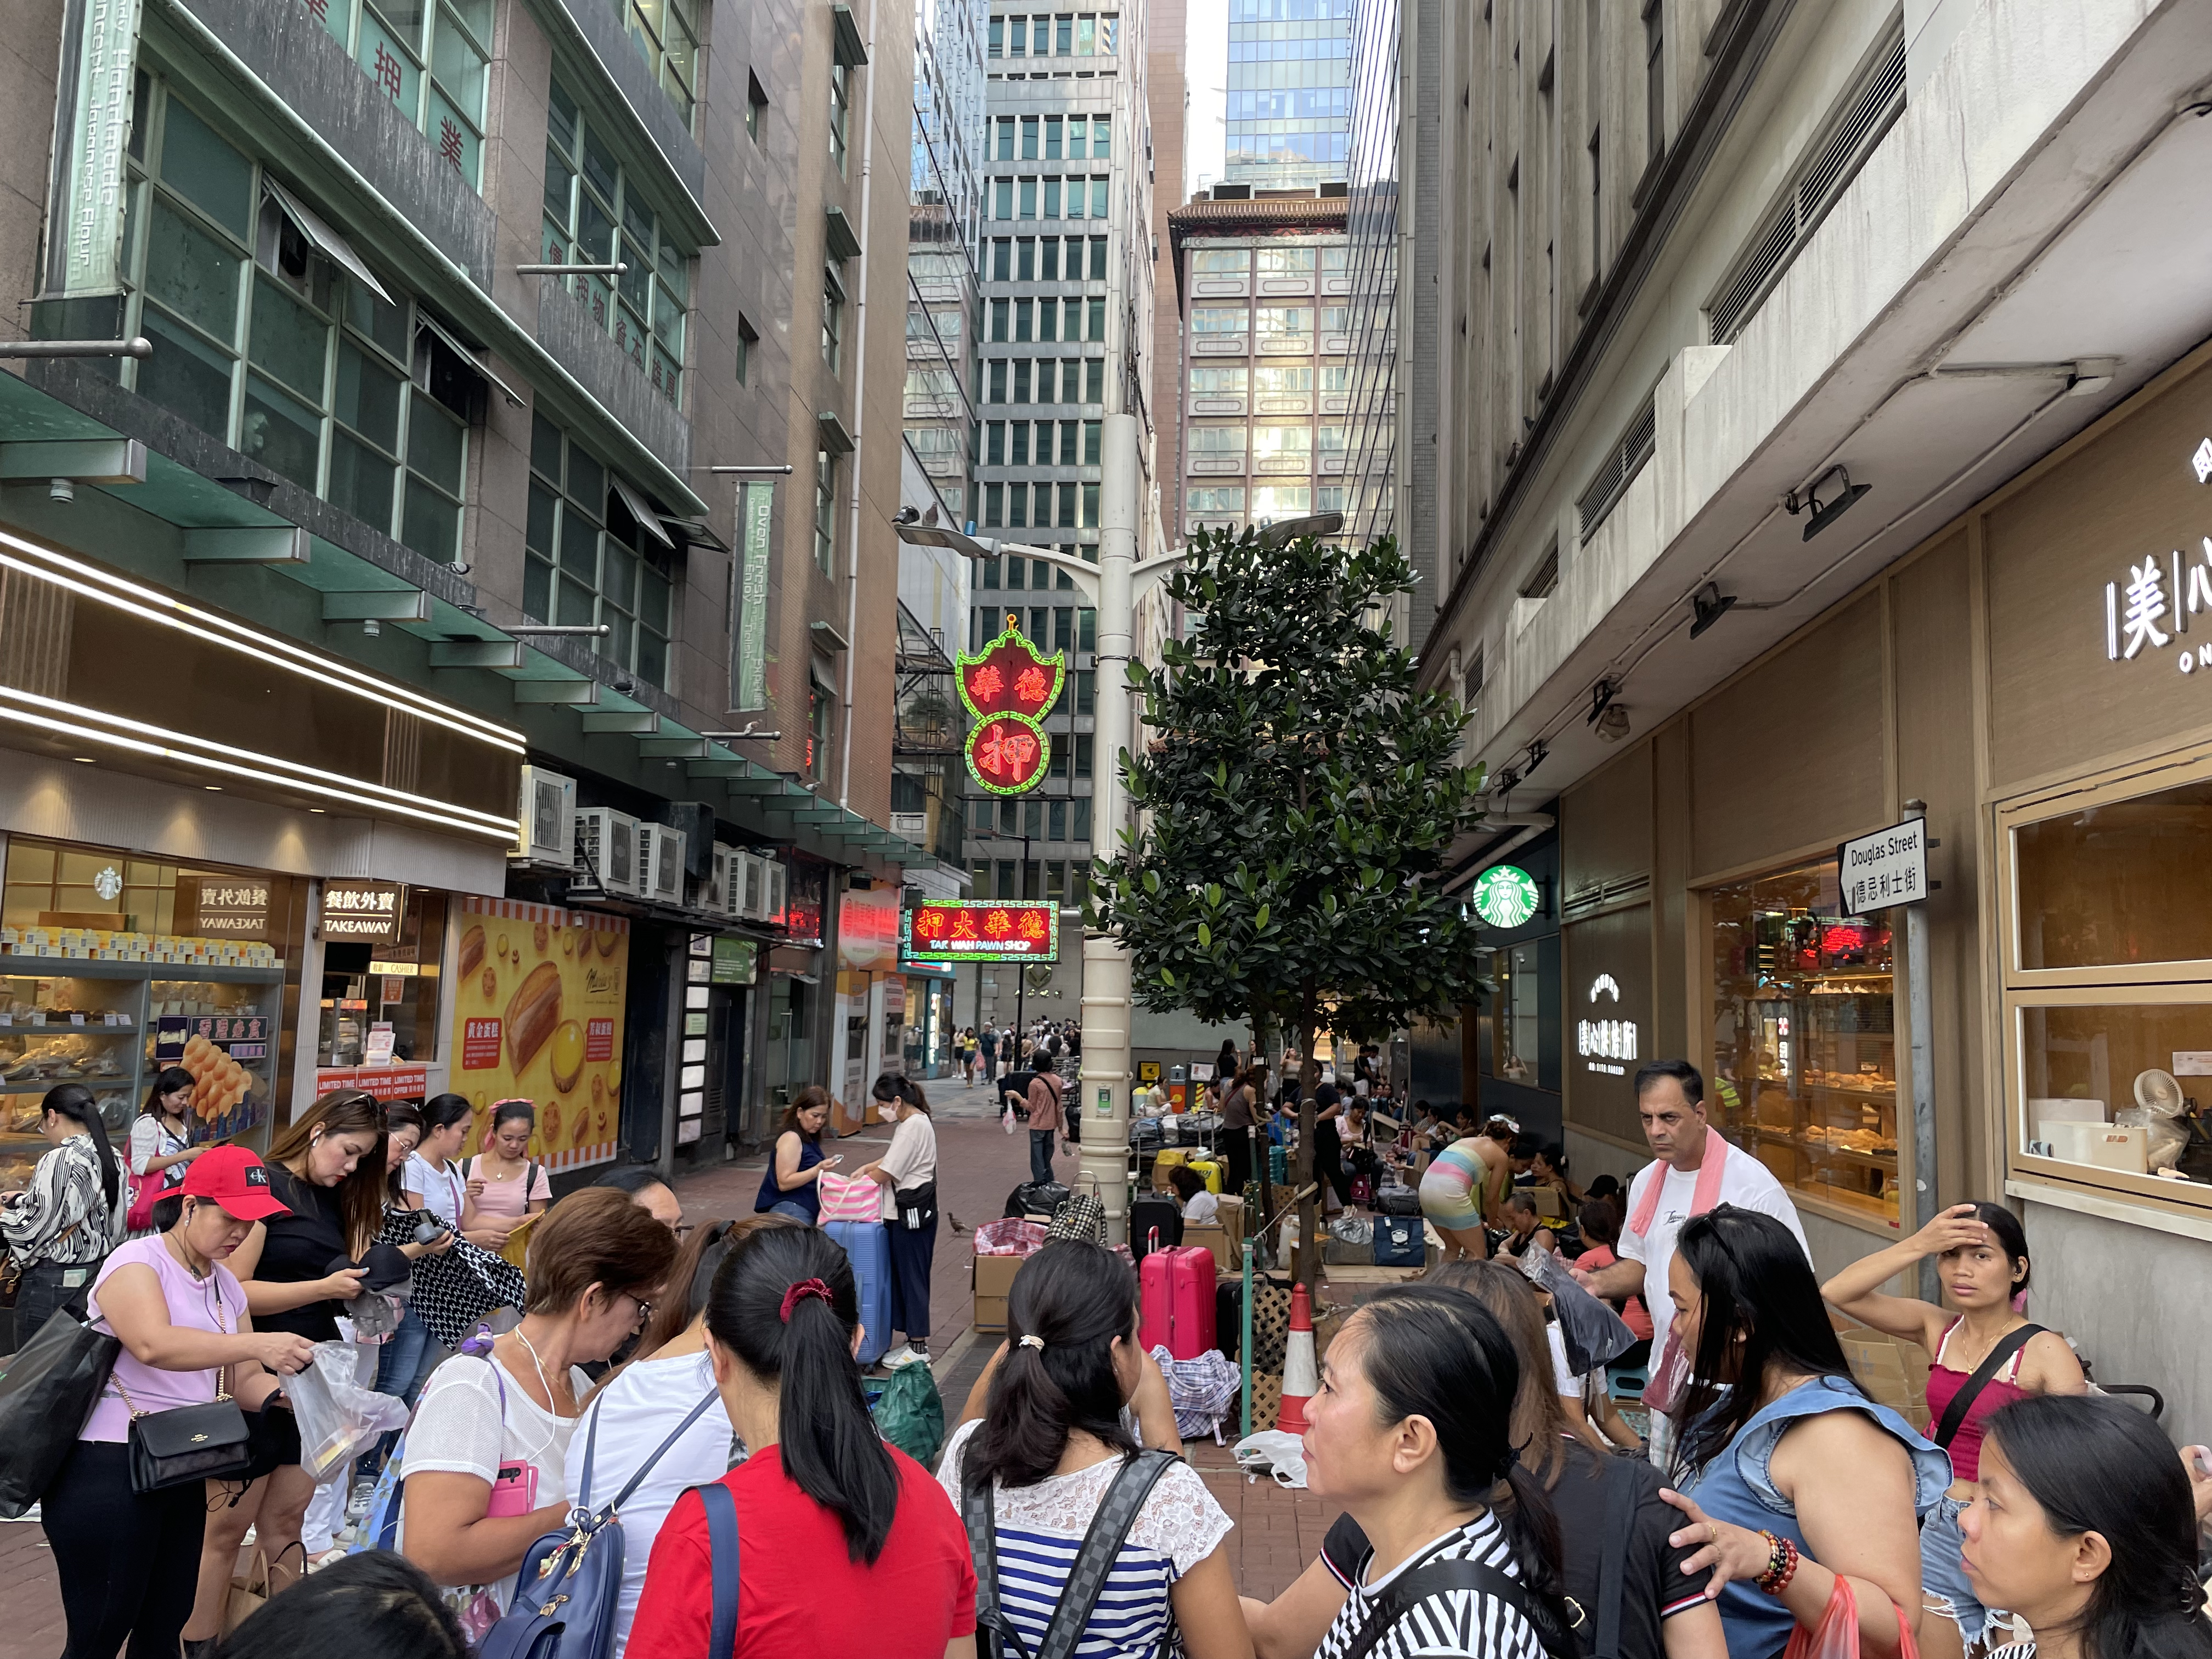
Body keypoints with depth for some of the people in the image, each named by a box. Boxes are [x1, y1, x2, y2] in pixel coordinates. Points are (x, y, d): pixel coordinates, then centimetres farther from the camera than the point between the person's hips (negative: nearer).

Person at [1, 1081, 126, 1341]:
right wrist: (24, 1198, 17)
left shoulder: (59, 1159, -18)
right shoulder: (112, 1157, 4)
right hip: (97, 1270, 7)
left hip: (52, 1278, -7)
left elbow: (31, 1228, -17)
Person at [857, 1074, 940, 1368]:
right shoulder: (918, 1121, 12)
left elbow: (886, 1173, -19)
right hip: (907, 1211, 10)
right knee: (903, 1275, 14)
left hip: (913, 1211, -10)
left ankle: (919, 1347, 7)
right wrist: (866, 1168, 10)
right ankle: (913, 1340, 22)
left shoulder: (914, 1126, -20)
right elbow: (894, 1159, 23)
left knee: (912, 1276, -2)